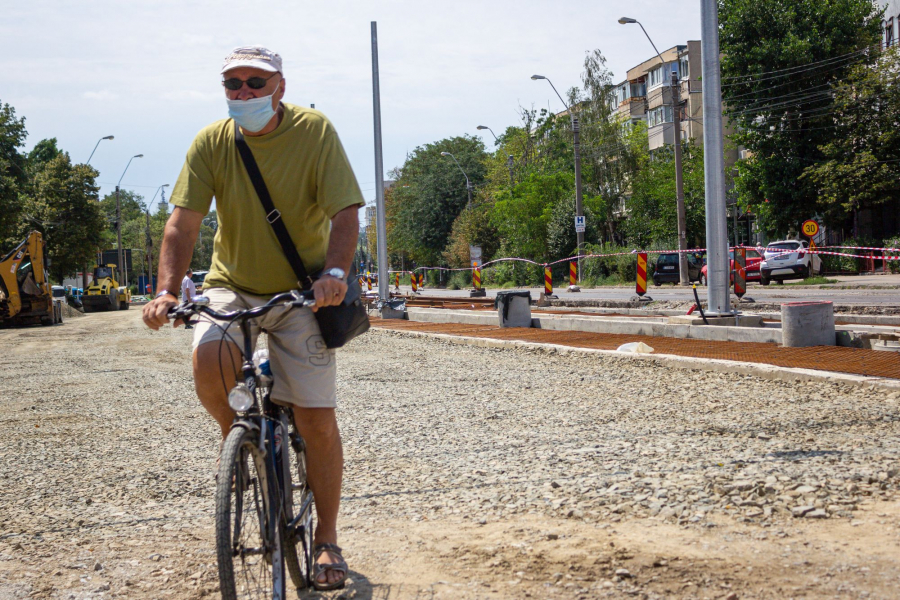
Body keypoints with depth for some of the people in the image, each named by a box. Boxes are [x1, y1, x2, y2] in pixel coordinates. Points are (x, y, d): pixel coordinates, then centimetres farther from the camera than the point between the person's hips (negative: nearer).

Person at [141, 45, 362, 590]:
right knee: (208, 358, -30)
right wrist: (167, 290, -24)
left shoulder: (315, 131, -12)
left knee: (318, 422, -5)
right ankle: (237, 436, 4)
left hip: (300, 291, -1)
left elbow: (345, 213, -17)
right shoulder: (212, 142, -7)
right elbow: (183, 222, -10)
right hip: (232, 285, 2)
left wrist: (335, 272, -35)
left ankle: (327, 539, 14)